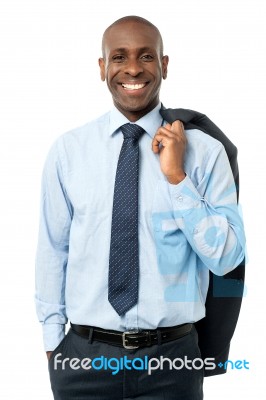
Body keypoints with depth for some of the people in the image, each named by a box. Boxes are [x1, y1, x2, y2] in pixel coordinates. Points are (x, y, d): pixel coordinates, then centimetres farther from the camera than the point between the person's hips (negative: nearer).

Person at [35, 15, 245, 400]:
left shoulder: (204, 150, -6)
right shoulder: (67, 150, -2)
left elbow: (226, 257, -7)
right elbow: (52, 250, 3)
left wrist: (177, 177, -16)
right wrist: (52, 339, 7)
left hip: (171, 357, 0)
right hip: (83, 354, 1)